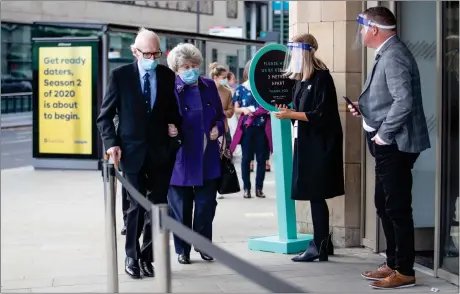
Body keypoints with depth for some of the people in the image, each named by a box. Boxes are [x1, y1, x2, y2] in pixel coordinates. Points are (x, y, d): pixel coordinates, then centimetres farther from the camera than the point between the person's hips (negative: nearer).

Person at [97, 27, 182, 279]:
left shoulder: (168, 76, 4)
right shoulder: (120, 75, -3)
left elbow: (175, 110, 16)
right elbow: (105, 115, 0)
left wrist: (175, 126, -4)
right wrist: (111, 143, -11)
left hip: (161, 152, 2)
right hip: (133, 151, -2)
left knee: (157, 206, 4)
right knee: (137, 206, -1)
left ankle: (146, 257, 16)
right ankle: (131, 257, 15)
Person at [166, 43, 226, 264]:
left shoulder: (209, 86, 4)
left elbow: (220, 115, 16)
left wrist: (218, 128, -4)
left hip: (208, 159, 3)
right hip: (181, 159, -3)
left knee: (206, 204, 7)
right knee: (181, 207, 7)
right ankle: (183, 249, 21)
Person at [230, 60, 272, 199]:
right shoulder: (240, 89, 4)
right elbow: (236, 109, 5)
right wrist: (244, 110, -14)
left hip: (262, 127, 1)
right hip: (247, 127, -1)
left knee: (261, 158, 3)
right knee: (246, 158, 2)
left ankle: (259, 187, 9)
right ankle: (246, 188, 7)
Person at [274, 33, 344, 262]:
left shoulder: (321, 77, -13)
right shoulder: (300, 79, 11)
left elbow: (321, 114, -18)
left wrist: (291, 114, -18)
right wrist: (287, 111, -1)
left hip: (320, 144, -8)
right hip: (306, 143, 8)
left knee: (316, 195, -5)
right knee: (314, 195, 11)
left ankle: (320, 247, 1)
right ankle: (322, 241, 21)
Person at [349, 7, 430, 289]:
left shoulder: (394, 56, -18)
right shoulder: (387, 54, 14)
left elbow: (404, 101, -27)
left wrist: (383, 134, -19)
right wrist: (364, 108, 9)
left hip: (395, 144, -10)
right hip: (388, 146, 11)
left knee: (398, 208, -3)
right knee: (385, 205, 16)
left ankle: (404, 272, 5)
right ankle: (393, 263, 26)